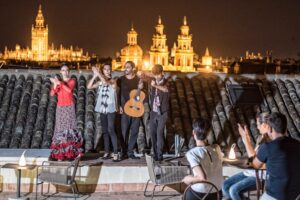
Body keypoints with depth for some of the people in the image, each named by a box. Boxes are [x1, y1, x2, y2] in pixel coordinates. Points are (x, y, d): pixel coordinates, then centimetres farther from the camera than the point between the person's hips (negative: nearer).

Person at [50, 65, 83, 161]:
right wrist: (55, 84, -19)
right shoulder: (57, 82, 12)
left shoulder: (72, 81, 3)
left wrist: (59, 83, -25)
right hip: (60, 108, 3)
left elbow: (69, 90, -18)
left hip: (69, 107, -2)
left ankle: (75, 152, -15)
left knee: (70, 127, -13)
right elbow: (52, 94, -3)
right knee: (60, 128, -4)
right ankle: (60, 154, -5)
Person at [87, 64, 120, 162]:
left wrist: (98, 73, -21)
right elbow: (89, 86, 2)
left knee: (111, 130, -13)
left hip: (110, 109, -6)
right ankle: (107, 152, 15)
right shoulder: (100, 82, 10)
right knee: (105, 131, 8)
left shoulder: (113, 81, -5)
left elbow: (106, 82, -26)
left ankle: (116, 153, -14)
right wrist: (94, 76, -5)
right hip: (102, 109, 6)